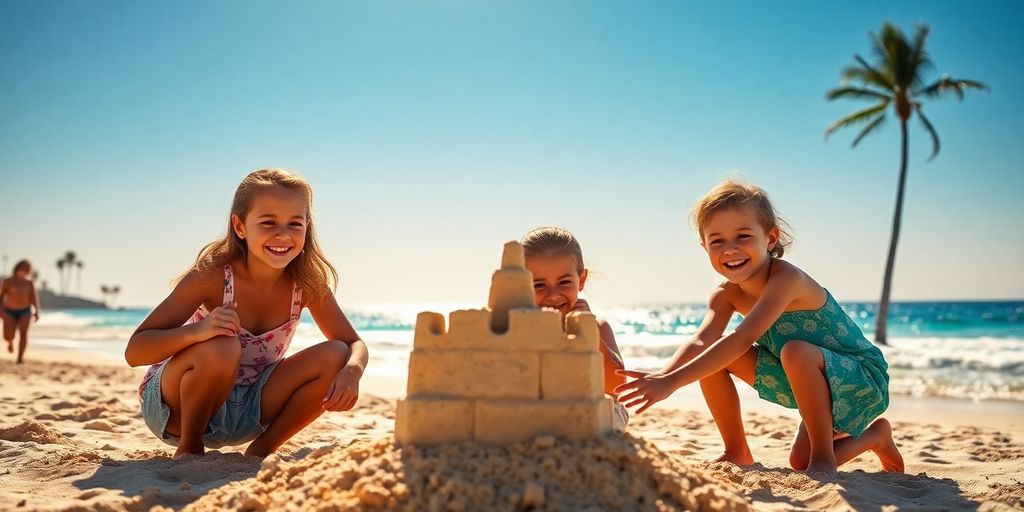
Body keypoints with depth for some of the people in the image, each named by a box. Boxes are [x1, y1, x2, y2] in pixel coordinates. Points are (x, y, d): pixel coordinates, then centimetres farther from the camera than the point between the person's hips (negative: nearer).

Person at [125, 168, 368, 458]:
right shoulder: (211, 276, -22)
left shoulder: (308, 284, -12)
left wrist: (352, 370, -29)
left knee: (335, 358, -15)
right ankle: (189, 450, -7)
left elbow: (355, 344, -5)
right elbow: (134, 351, -23)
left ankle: (259, 452, 2)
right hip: (175, 408, -4)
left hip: (243, 411, 4)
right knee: (220, 349, -35)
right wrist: (196, 331, -43)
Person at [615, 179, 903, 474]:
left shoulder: (786, 279, -29)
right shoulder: (726, 294, -6)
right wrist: (661, 375, -43)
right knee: (713, 357, -7)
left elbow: (743, 339, -41)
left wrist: (672, 381, -48)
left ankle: (824, 455, -15)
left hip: (863, 380, -7)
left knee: (795, 350, -37)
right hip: (815, 383, 7)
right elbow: (700, 342, -22)